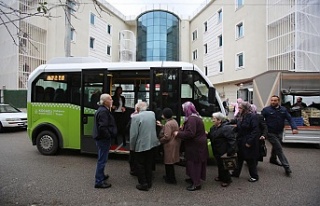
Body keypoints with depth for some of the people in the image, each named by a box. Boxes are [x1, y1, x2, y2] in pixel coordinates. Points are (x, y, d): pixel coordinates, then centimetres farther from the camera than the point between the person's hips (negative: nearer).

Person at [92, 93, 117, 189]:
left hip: (101, 138, 11)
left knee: (102, 159, 23)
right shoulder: (103, 111, -21)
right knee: (102, 160, -1)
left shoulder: (102, 110, 13)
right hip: (103, 139, -11)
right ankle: (99, 181, 9)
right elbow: (103, 127, -29)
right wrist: (109, 136, -17)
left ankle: (101, 175, 39)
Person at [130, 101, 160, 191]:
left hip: (140, 145, -6)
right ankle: (149, 182, 29)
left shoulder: (135, 117, -18)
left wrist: (132, 146, -5)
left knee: (140, 165, 10)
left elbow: (133, 134, -17)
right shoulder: (152, 114, -1)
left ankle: (143, 184, 16)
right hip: (151, 143, 6)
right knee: (149, 164, 18)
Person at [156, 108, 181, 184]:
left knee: (169, 162, 4)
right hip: (174, 143, 10)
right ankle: (169, 176, 35)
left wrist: (160, 140, -10)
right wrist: (161, 126, 17)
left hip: (170, 145, -10)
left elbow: (167, 137, -26)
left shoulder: (168, 124, -23)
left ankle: (171, 179, 16)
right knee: (169, 162, 21)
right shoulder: (174, 121, 8)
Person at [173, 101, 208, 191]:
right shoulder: (195, 116, 11)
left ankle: (197, 183, 11)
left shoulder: (192, 118, -23)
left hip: (196, 145, -10)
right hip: (197, 144, 10)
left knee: (194, 163, 0)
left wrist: (178, 134, -20)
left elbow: (190, 133, -30)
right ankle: (194, 178, 35)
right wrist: (183, 129, 6)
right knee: (194, 162, 20)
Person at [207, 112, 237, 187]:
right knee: (219, 164, 22)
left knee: (223, 165, 4)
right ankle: (221, 176, 41)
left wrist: (231, 151, -26)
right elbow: (211, 136, 17)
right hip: (217, 151, 9)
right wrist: (207, 134, -4)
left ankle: (226, 179, 23)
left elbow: (232, 140, -24)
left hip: (223, 152, -9)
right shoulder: (213, 128, 7)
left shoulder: (226, 128, -22)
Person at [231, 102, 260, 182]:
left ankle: (254, 176, 26)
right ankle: (236, 173, 31)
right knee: (239, 158, 17)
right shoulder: (240, 117, 7)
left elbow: (255, 131, -20)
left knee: (250, 160, 7)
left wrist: (249, 142, -21)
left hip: (249, 143, -7)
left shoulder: (252, 117, -17)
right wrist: (235, 127, -5)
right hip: (240, 142, 7)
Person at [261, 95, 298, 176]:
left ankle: (273, 159, 47)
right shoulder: (266, 110, -12)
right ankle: (286, 167, 0)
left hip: (279, 132, 5)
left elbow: (290, 119, -1)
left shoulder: (283, 110, 1)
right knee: (279, 149, -7)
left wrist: (294, 128, -16)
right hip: (271, 133, -5)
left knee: (276, 147, 23)